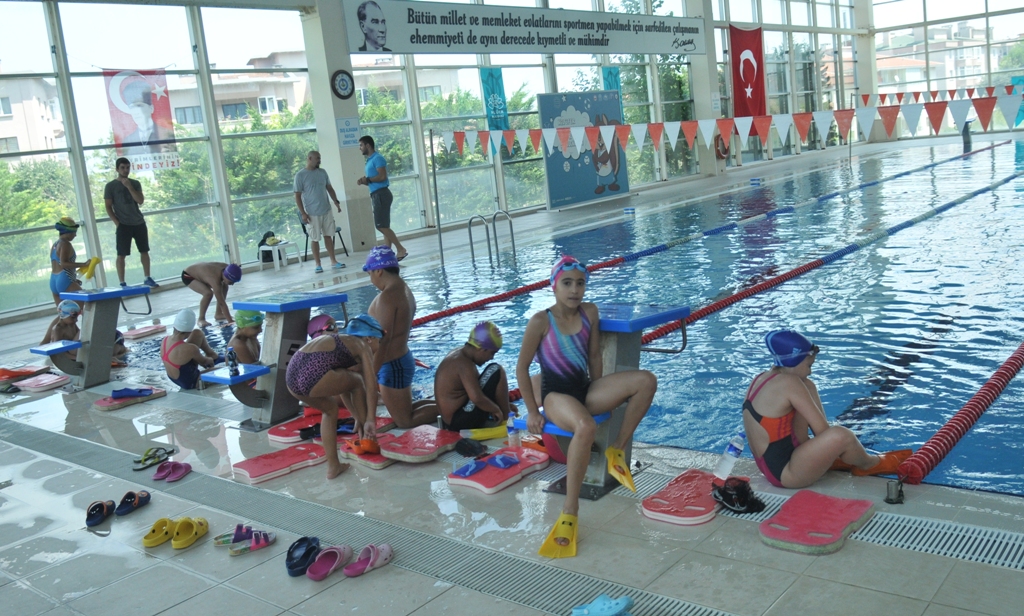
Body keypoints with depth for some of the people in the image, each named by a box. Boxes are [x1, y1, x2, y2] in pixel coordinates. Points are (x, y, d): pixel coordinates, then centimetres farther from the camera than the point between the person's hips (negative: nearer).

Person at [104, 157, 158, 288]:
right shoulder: (110, 186, 0)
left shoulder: (135, 183, 9)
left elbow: (141, 201, -4)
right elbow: (108, 207, -1)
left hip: (139, 223, 4)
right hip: (123, 225, -4)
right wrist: (117, 223, -10)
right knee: (121, 255, -4)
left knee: (144, 251, 9)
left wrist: (129, 187, -13)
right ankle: (122, 283, -1)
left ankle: (147, 278, 20)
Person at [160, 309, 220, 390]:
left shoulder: (165, 340, -12)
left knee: (197, 334, 5)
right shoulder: (190, 349, -33)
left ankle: (210, 353, 30)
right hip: (189, 383, -6)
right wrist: (210, 360, 12)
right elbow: (204, 361, -12)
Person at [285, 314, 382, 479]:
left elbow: (341, 385, 40)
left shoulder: (341, 341, 34)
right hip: (314, 377, -8)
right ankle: (367, 440, 28)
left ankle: (333, 466, 30)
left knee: (330, 408, 31)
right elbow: (371, 388, 8)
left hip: (291, 378, 8)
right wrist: (370, 420, 16)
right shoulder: (362, 347, 13)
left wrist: (358, 418, 44)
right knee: (357, 381, 20)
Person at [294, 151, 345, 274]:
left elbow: (329, 188, 17)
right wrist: (303, 213, -13)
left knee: (328, 236, 10)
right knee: (315, 239, 2)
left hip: (326, 211, 5)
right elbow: (297, 196, -8)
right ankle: (318, 265, 9)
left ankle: (333, 261, 18)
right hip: (312, 213, -5)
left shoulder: (322, 172, 8)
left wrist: (336, 201, 5)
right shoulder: (300, 175, -8)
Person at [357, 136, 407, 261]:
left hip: (381, 194, -10)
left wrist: (368, 180, -12)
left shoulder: (377, 158, -11)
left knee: (381, 225, -13)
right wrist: (364, 181, 4)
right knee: (384, 226, 8)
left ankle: (401, 249, -11)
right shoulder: (370, 160, 19)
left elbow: (382, 176, -21)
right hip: (377, 195, 10)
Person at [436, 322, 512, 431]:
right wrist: (496, 410, -14)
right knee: (496, 371, -11)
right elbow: (477, 398, -30)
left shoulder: (459, 354, 9)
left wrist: (504, 404, 17)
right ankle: (505, 421, -3)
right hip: (462, 423, -10)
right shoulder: (463, 364, -21)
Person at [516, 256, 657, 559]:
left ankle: (617, 450, -6)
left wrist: (600, 392, 13)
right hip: (556, 394, -6)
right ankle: (570, 510, -32)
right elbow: (521, 368, -6)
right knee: (585, 427, -40)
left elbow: (594, 356, 12)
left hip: (586, 389, 6)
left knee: (647, 380, -16)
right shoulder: (540, 322, -12)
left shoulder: (589, 312, 2)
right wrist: (533, 412, -6)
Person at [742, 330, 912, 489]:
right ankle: (869, 465, 8)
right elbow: (822, 430, -15)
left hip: (769, 463, 10)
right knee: (840, 435, -27)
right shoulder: (788, 382, -18)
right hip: (783, 472, -10)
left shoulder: (762, 378, 7)